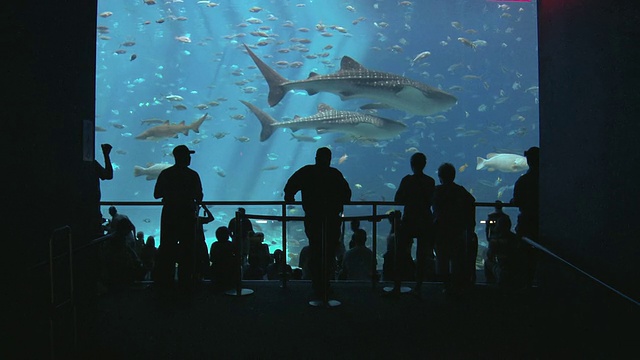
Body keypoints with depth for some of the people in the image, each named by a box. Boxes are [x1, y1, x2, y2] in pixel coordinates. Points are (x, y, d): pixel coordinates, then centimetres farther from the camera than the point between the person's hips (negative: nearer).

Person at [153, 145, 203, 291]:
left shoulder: (165, 174, -1)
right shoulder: (192, 175, -7)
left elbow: (156, 194, 1)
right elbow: (199, 197, -5)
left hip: (169, 213, 2)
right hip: (187, 214, -2)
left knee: (166, 247, 9)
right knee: (187, 248, 5)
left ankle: (164, 279, 11)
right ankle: (185, 280, 6)